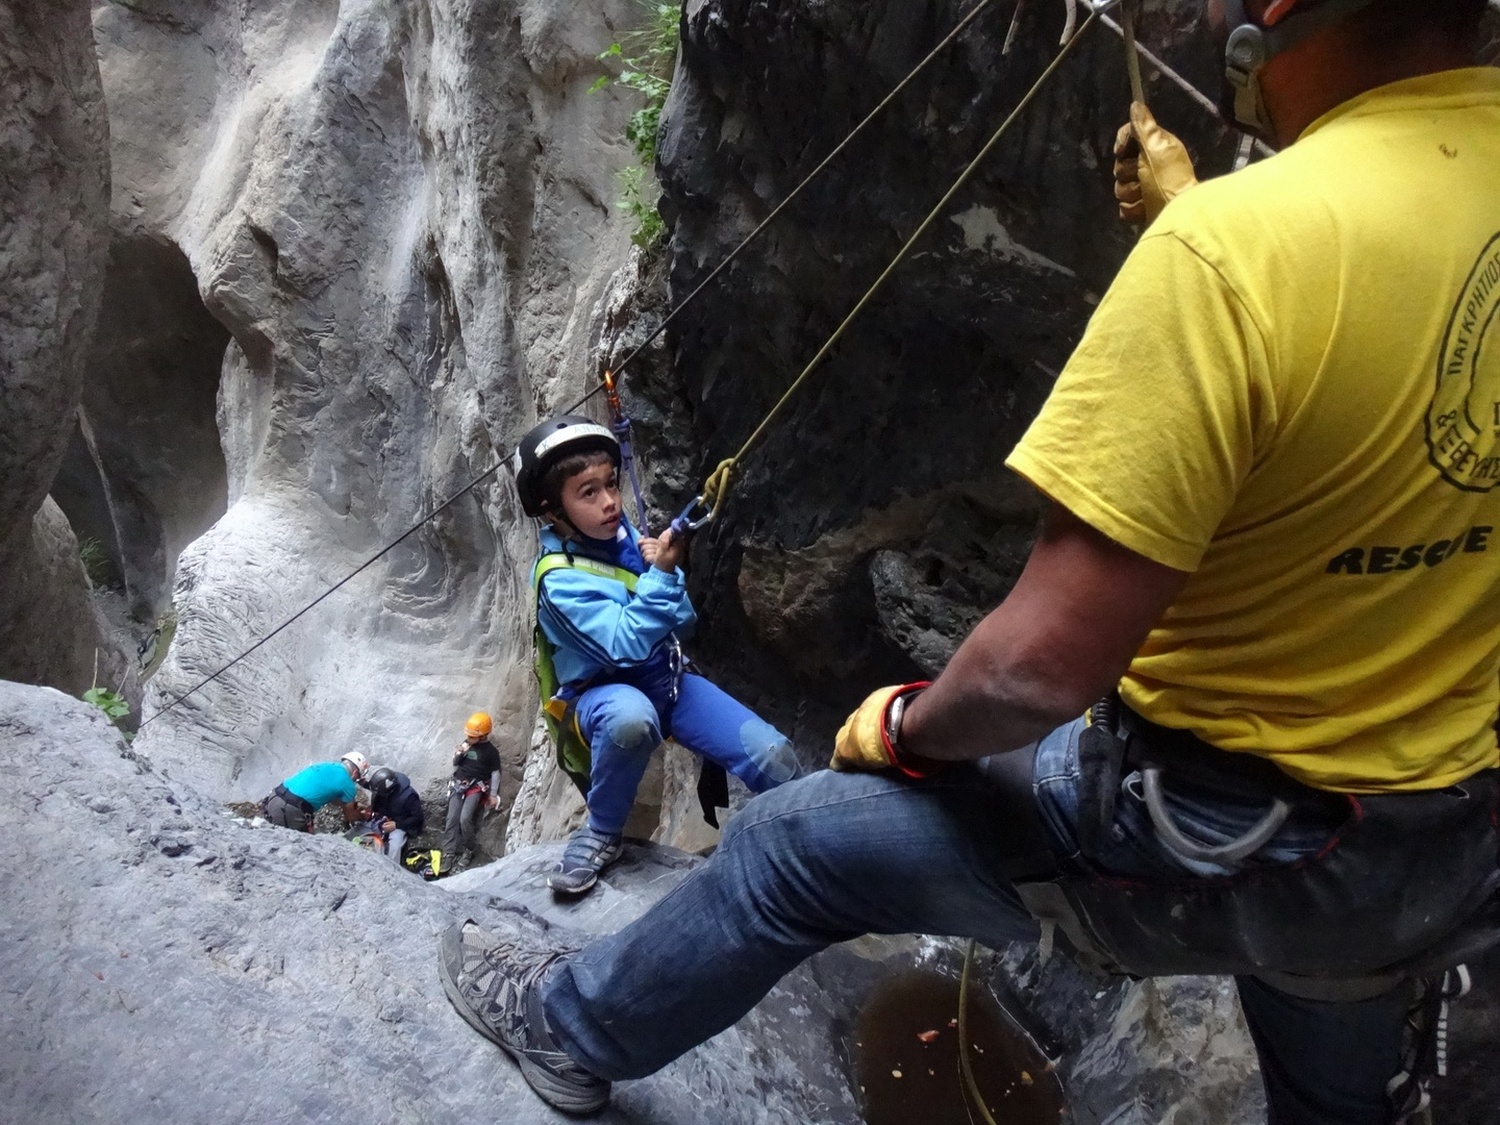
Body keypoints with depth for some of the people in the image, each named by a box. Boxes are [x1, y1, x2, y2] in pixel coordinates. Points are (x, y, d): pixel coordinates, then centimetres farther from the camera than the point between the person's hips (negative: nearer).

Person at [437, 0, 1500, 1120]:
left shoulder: (1238, 242, -30)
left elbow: (1038, 666, -29)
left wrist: (903, 727, -8)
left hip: (1220, 839, -7)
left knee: (795, 841, 11)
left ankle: (570, 1025, 37)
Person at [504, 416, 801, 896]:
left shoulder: (627, 537, -2)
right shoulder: (561, 578, -17)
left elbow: (681, 623, 6)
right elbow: (625, 646, -28)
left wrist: (661, 569, -10)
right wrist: (660, 574, -30)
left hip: (667, 679, 5)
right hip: (604, 693, -4)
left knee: (776, 760, -16)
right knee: (630, 717, -43)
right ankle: (603, 834, -16)